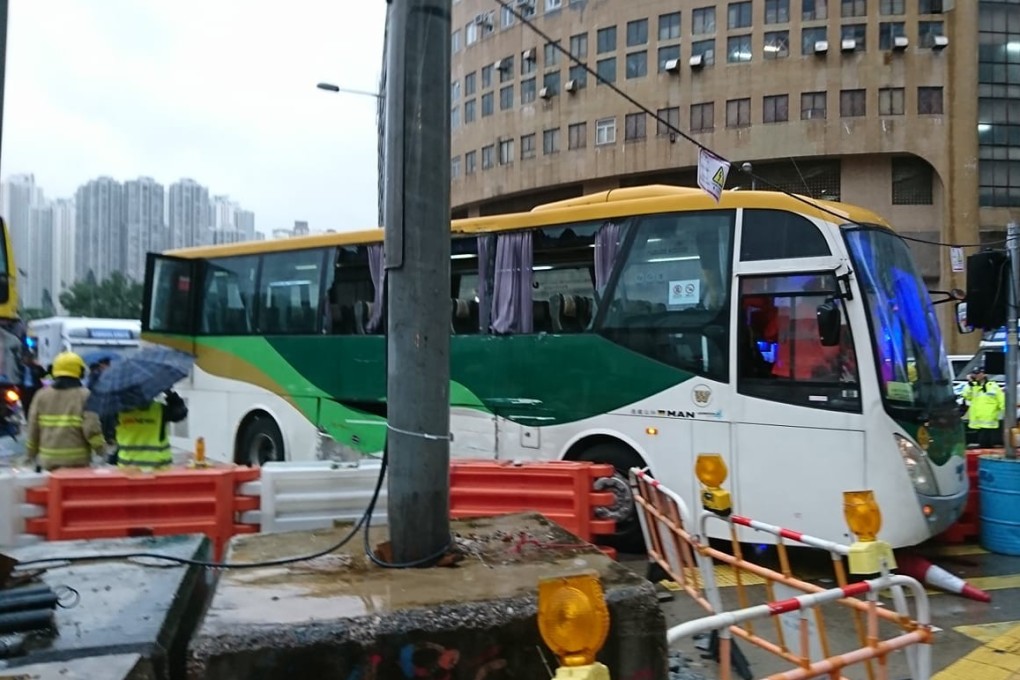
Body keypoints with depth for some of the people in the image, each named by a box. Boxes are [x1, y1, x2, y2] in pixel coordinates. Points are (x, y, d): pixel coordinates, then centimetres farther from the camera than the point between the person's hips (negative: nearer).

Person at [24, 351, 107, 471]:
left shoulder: (41, 395, 4)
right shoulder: (84, 395, -9)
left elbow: (33, 428, 8)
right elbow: (91, 428, -14)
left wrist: (32, 452, 20)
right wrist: (101, 447, 1)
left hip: (49, 459, 5)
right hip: (77, 460, -5)